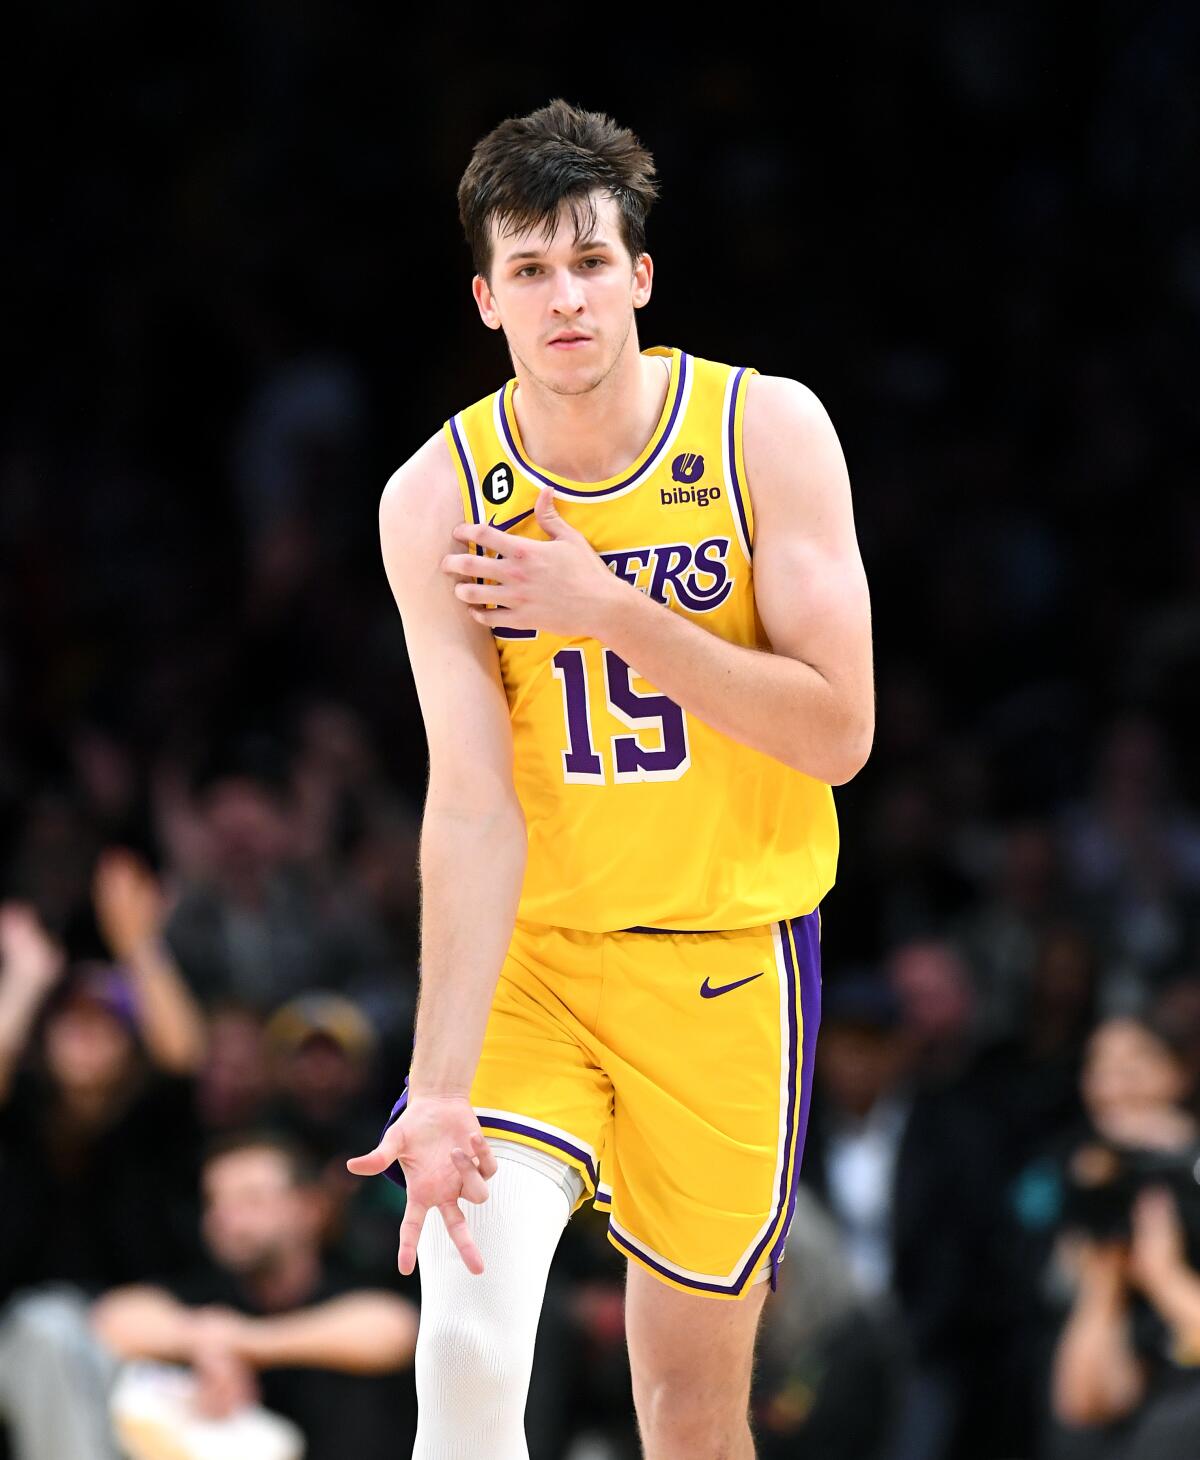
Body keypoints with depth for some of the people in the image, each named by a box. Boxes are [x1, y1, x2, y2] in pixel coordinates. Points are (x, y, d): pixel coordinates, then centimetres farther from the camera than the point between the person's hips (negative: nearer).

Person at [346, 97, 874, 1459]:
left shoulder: (764, 429, -11)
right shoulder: (435, 497, -10)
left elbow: (839, 732, -15)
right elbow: (472, 800, -17)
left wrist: (608, 608, -23)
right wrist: (440, 1087, -27)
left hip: (729, 960, 0)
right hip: (523, 953, 0)